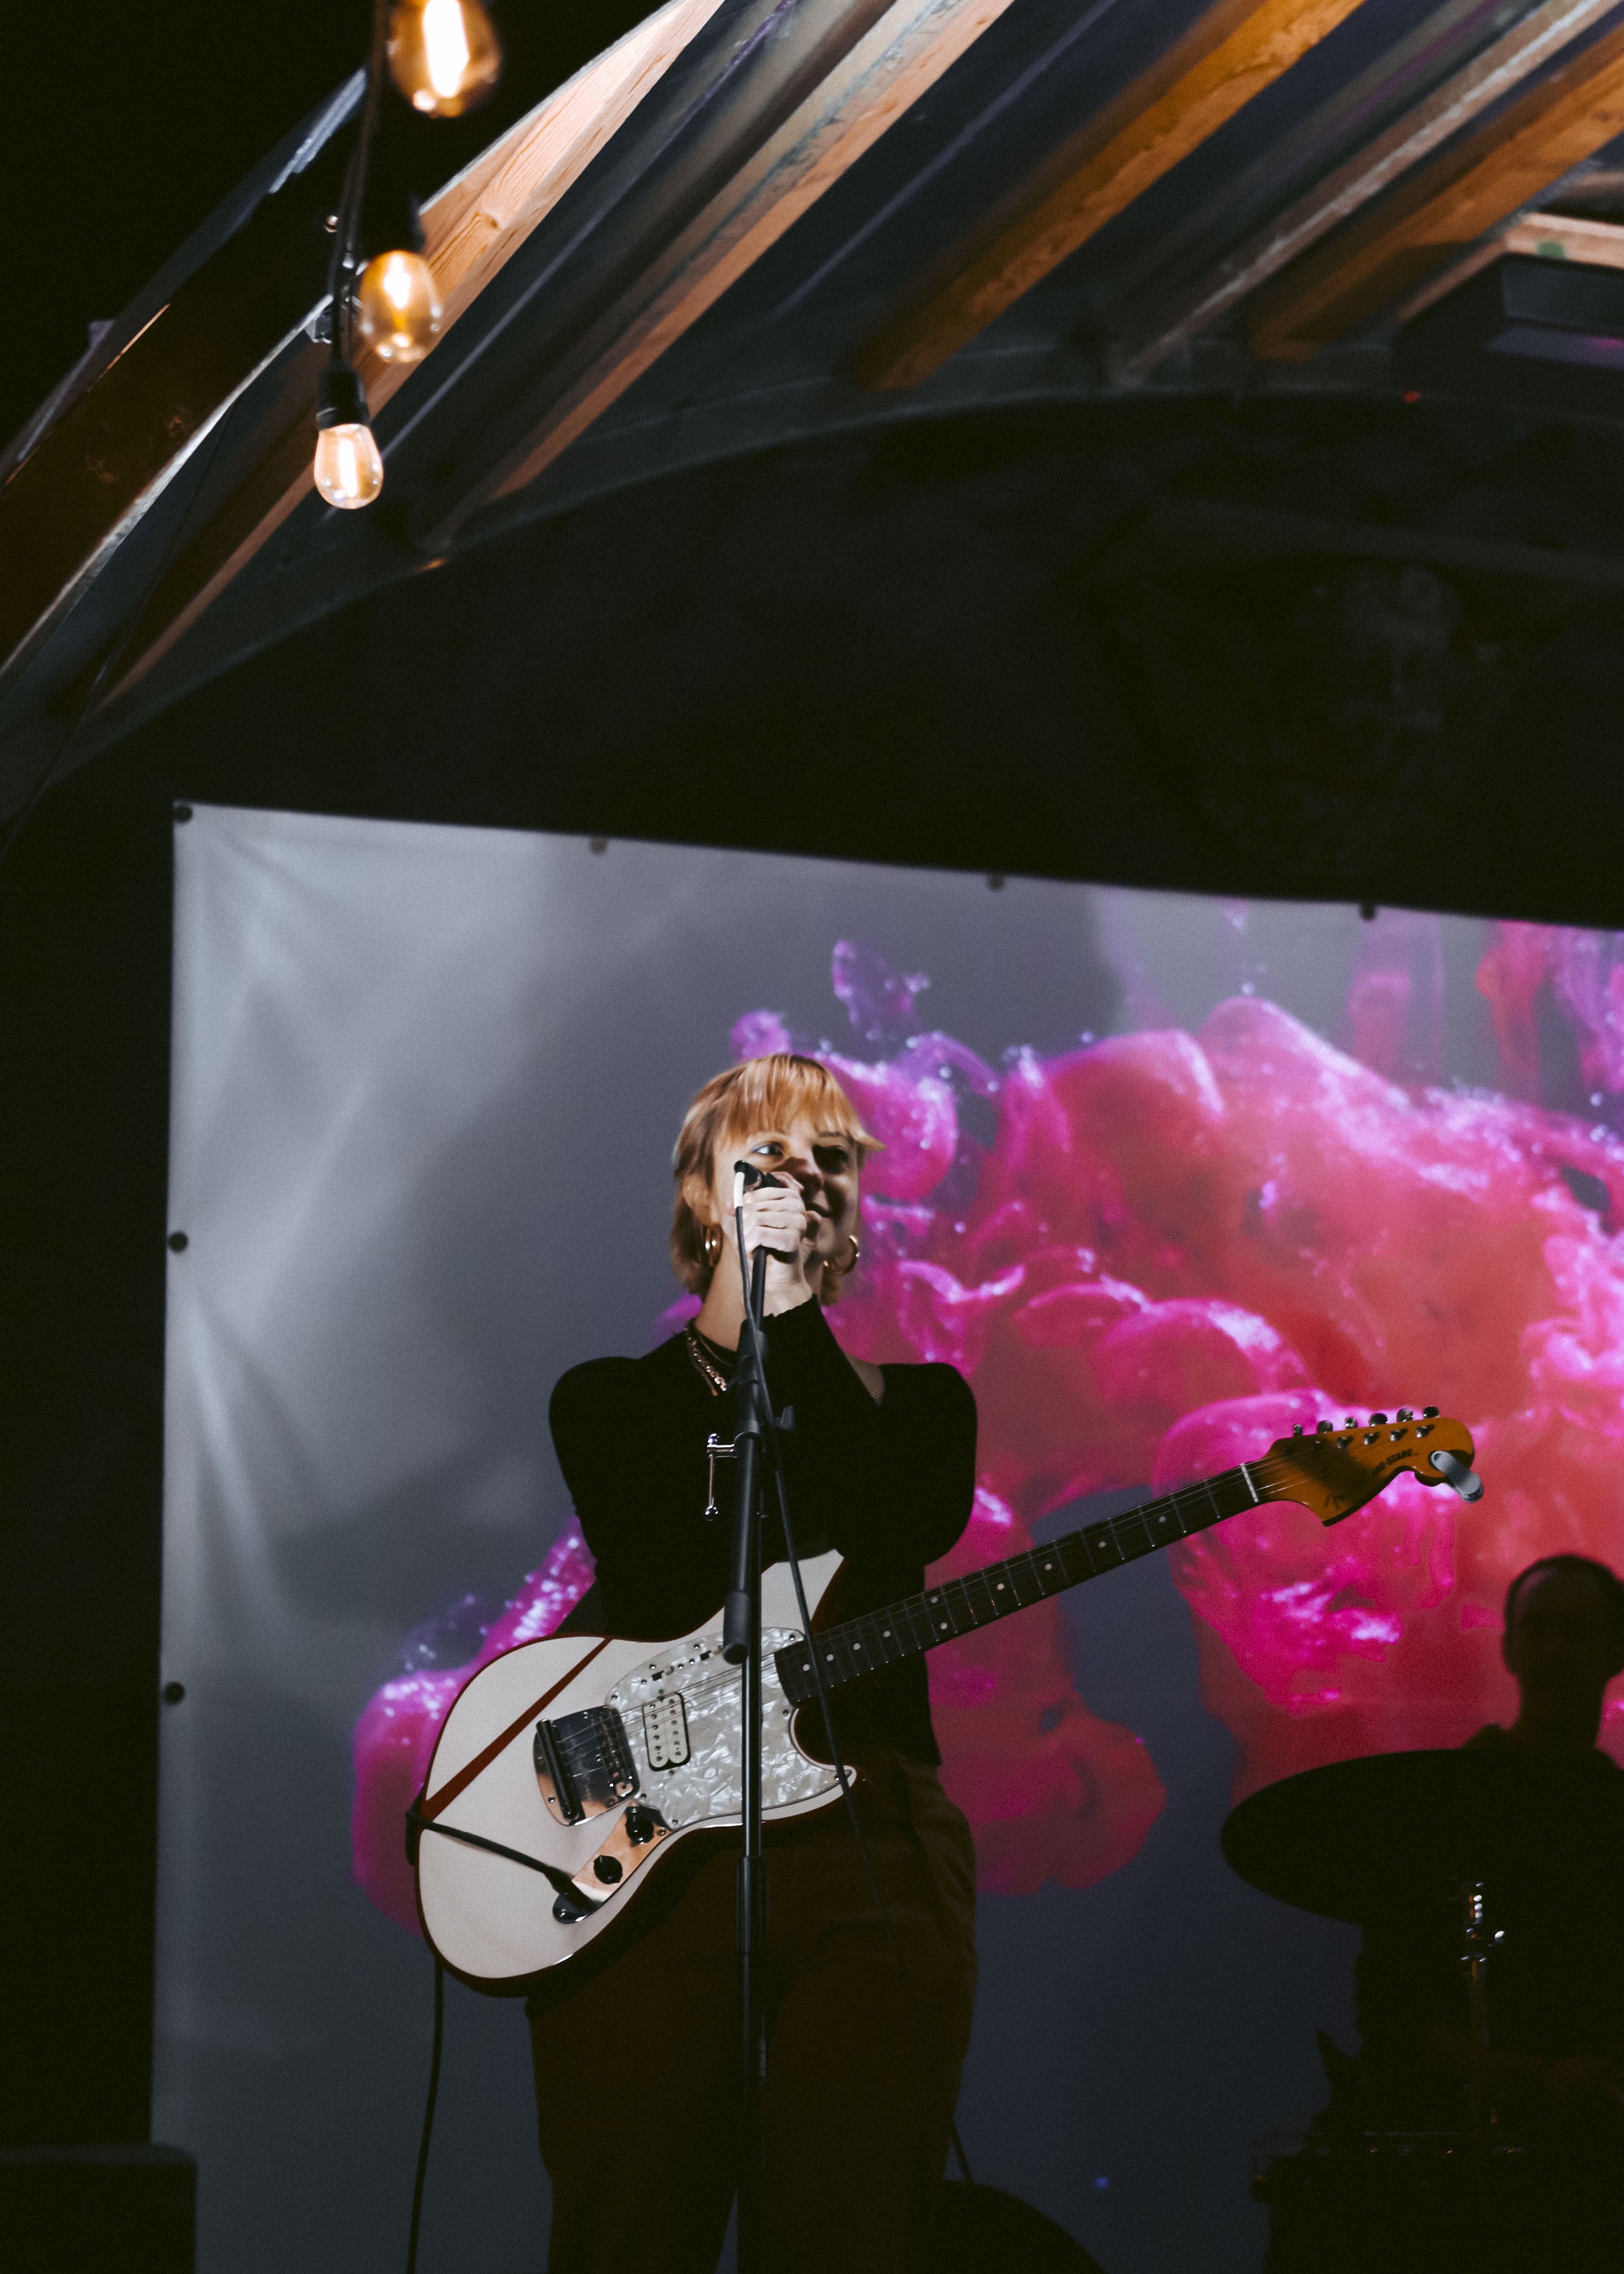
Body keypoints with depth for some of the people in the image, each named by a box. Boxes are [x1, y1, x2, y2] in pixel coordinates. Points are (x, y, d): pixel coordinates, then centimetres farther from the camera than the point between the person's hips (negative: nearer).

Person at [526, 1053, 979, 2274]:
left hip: (870, 1849, 1)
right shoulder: (611, 1400, 13)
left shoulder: (919, 1402, 17)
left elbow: (907, 1527, -8)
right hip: (643, 1851, -1)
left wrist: (793, 1310, -7)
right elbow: (656, 1589, -8)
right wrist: (743, 1305, -7)